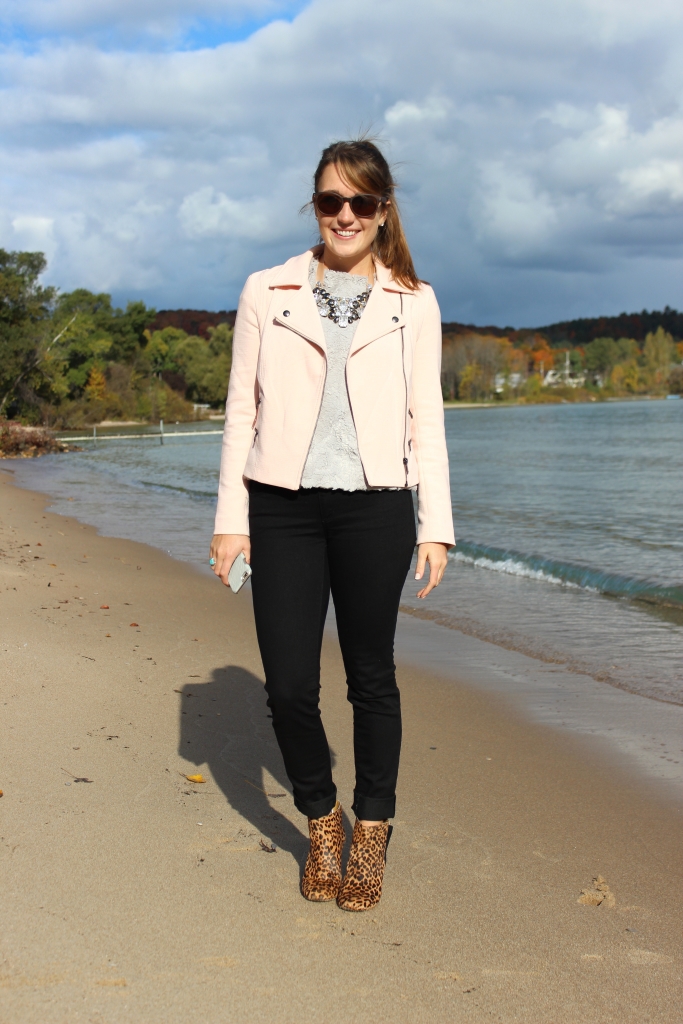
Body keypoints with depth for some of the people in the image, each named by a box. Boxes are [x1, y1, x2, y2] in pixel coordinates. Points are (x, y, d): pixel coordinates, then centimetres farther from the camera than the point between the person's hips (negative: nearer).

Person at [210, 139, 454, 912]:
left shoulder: (412, 303, 6)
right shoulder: (266, 293, 6)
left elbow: (425, 420, 6)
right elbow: (241, 409, 6)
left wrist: (435, 526, 0)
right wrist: (230, 516, 1)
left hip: (373, 508, 0)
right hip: (283, 506, 1)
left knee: (371, 676, 8)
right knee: (288, 684, 0)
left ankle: (372, 835, 27)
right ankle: (321, 820, 27)